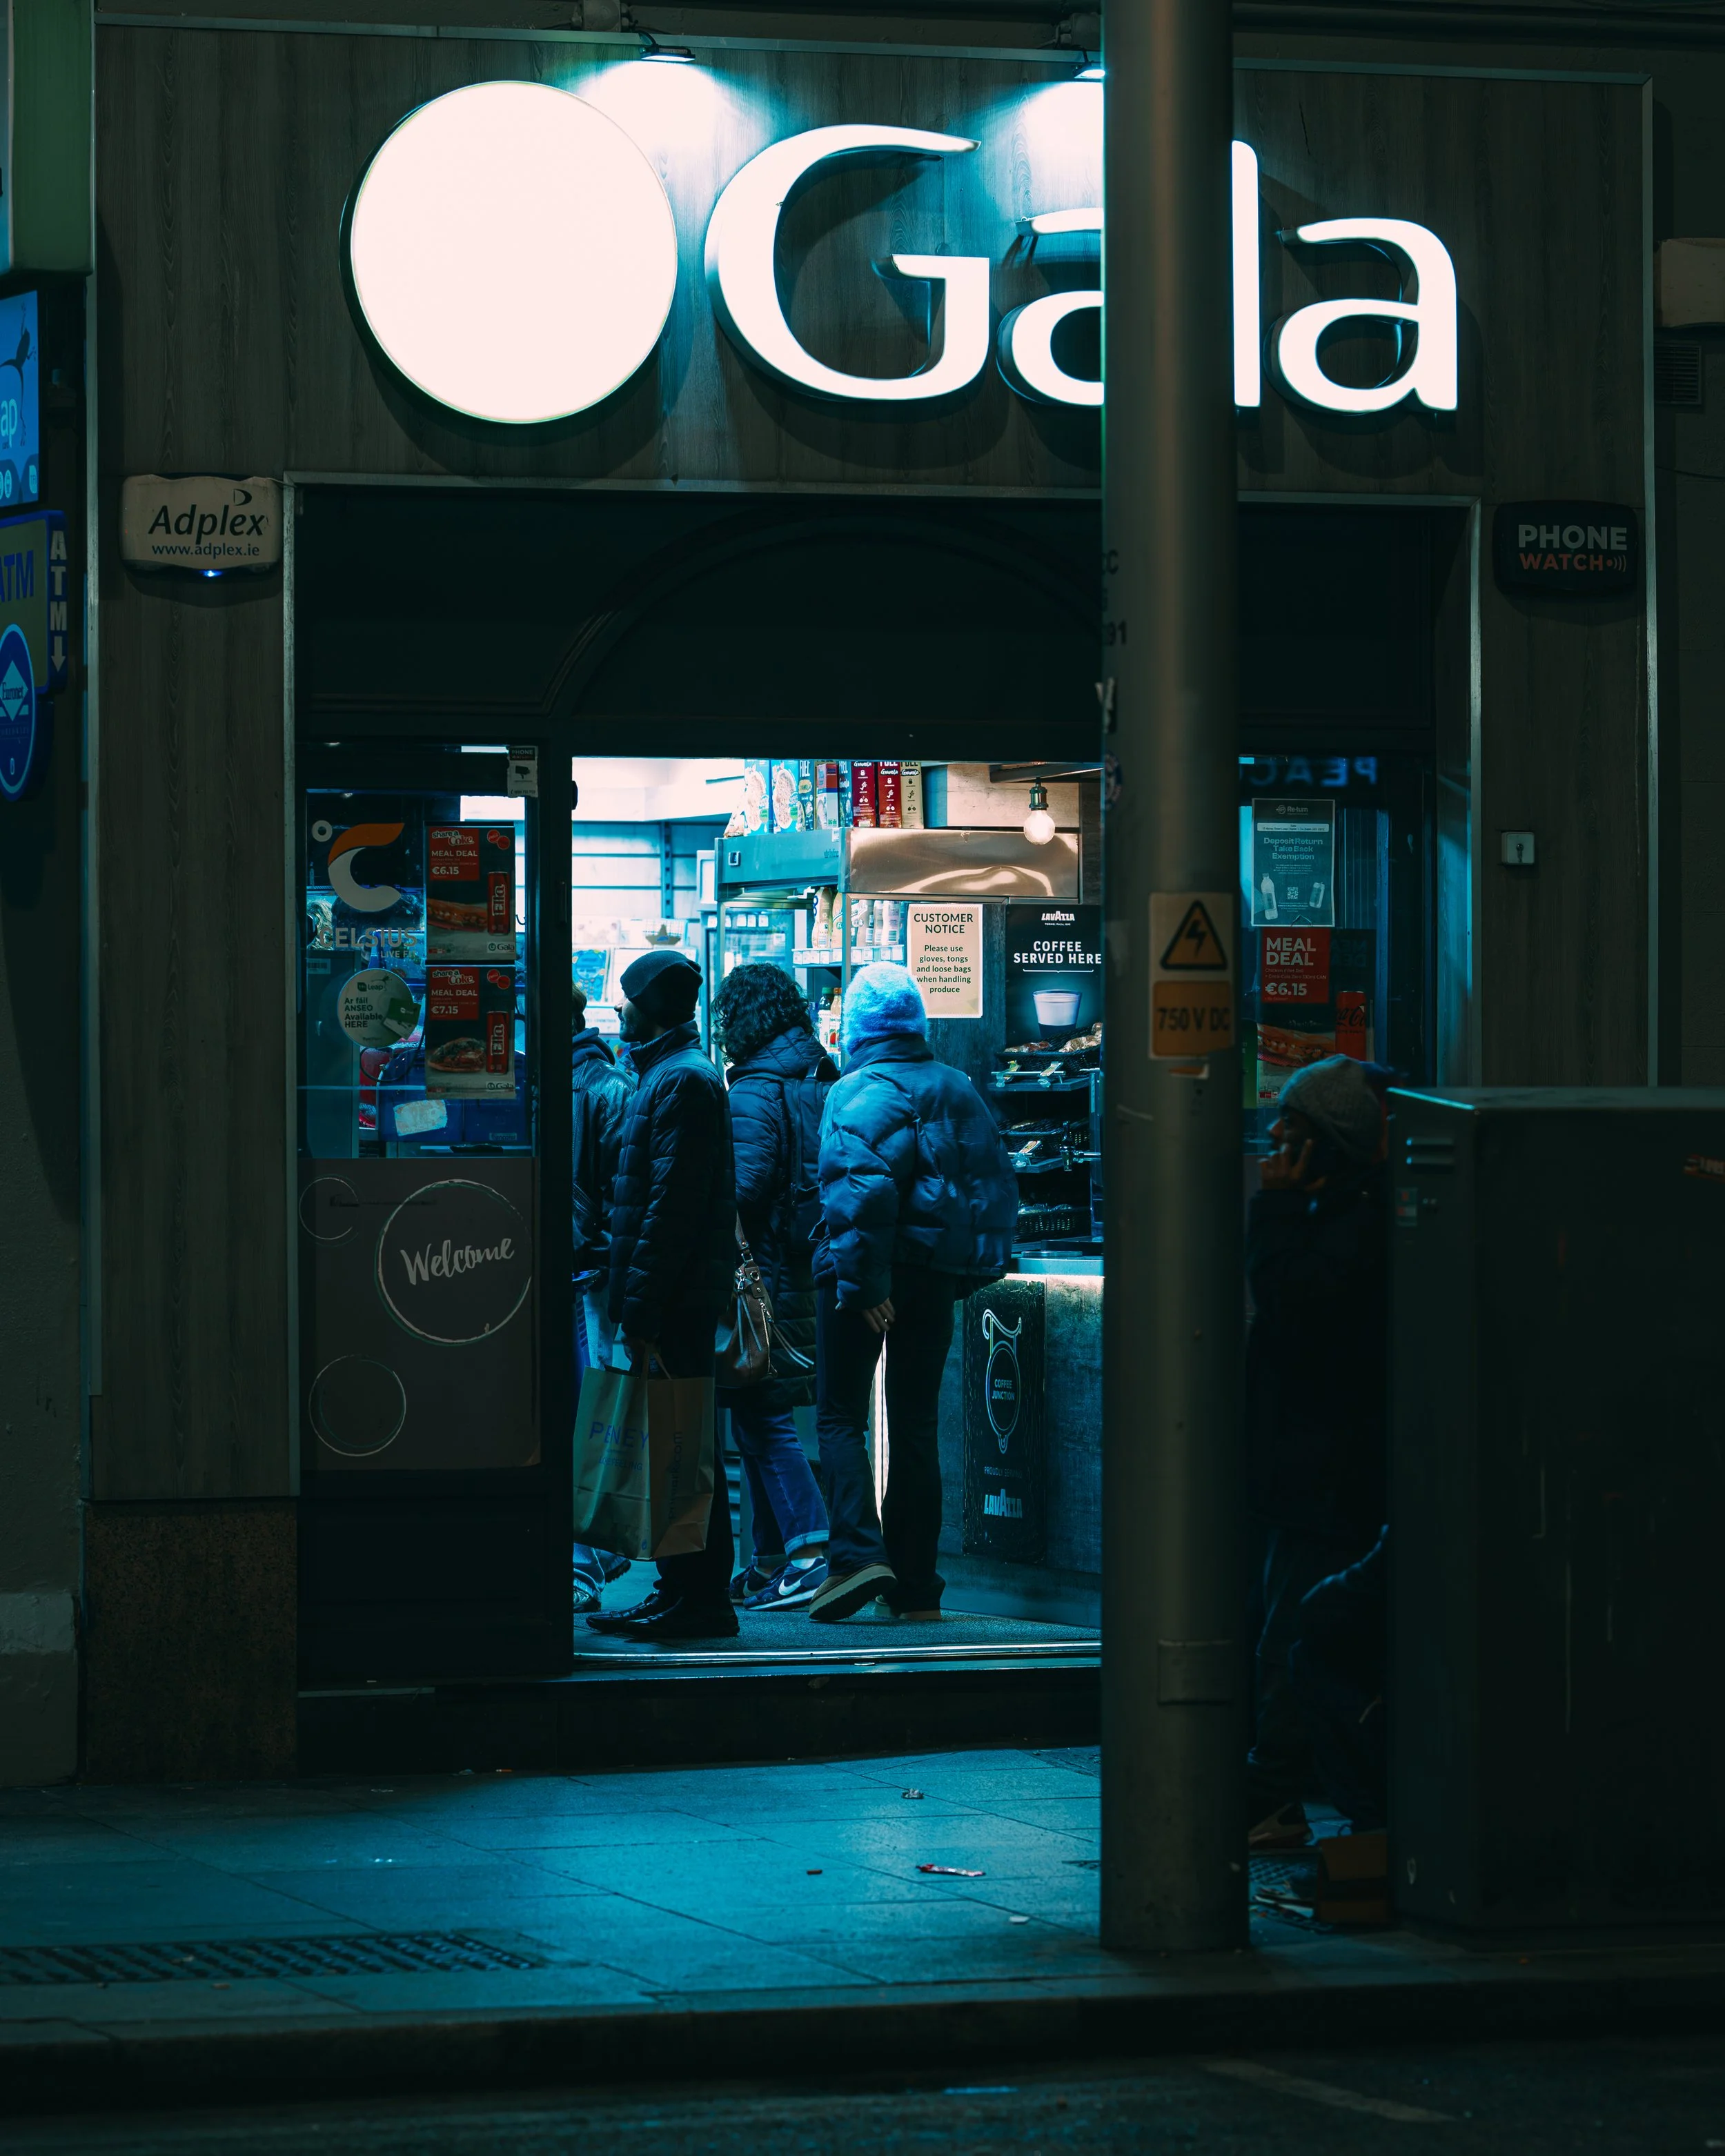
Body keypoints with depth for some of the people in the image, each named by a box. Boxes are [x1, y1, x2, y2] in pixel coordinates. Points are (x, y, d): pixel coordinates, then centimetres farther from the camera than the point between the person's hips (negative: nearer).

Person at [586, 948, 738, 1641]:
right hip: (673, 1305, 10)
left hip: (678, 1300, -10)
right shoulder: (669, 1076, 20)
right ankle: (679, 1591, 17)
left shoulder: (683, 1082, -13)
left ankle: (702, 1601, -6)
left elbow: (672, 1208, -20)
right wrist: (634, 1306, 19)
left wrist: (641, 1310, -21)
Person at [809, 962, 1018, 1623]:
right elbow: (998, 1187, 13)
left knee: (840, 1417, 1)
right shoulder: (960, 1091, 11)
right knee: (916, 1425, 10)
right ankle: (916, 1587, 10)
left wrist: (863, 1281, -22)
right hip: (937, 1279, 6)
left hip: (870, 1279, -6)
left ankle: (858, 1554, -17)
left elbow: (860, 1187, -23)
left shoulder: (857, 1092, -11)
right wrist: (972, 1270, 16)